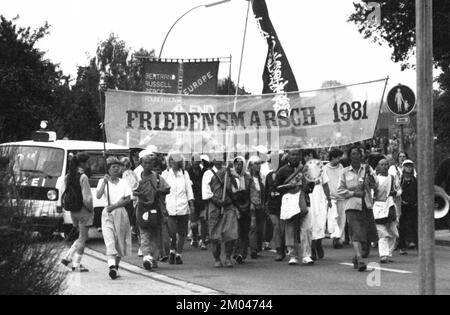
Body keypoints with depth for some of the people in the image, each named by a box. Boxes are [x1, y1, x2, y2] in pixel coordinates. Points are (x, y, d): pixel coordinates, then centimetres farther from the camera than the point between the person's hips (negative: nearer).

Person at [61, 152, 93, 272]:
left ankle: (68, 258, 12)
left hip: (73, 211, 7)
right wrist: (91, 208, -5)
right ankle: (77, 264, 8)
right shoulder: (83, 177, -17)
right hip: (83, 211, -7)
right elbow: (87, 197, -19)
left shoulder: (68, 177, 5)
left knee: (83, 237, 20)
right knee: (82, 238, 6)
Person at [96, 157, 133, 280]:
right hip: (107, 214, -2)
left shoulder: (123, 183, 10)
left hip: (120, 213, 2)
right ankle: (112, 266, -30)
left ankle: (116, 266, 17)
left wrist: (115, 205, -11)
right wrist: (105, 182, -17)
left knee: (120, 242, 4)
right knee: (109, 239, -17)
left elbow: (128, 199, 1)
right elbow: (98, 196, -10)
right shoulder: (102, 182, 6)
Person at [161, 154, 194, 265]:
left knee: (182, 233, 3)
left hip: (183, 207, 1)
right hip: (170, 208, -1)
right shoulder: (165, 174, 5)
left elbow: (189, 189, 10)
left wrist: (191, 203, 4)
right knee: (172, 232, -10)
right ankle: (172, 251, 12)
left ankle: (178, 255, 13)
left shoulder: (184, 174, 7)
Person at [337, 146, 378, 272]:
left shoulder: (367, 168, 8)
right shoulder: (345, 172, 5)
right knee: (356, 234, -16)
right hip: (352, 206, -3)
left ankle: (357, 257, 26)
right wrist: (354, 193, -9)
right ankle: (360, 261, -23)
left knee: (368, 234, 5)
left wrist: (369, 174, -17)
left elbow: (375, 185, -1)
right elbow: (340, 190, 4)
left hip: (367, 206, 3)